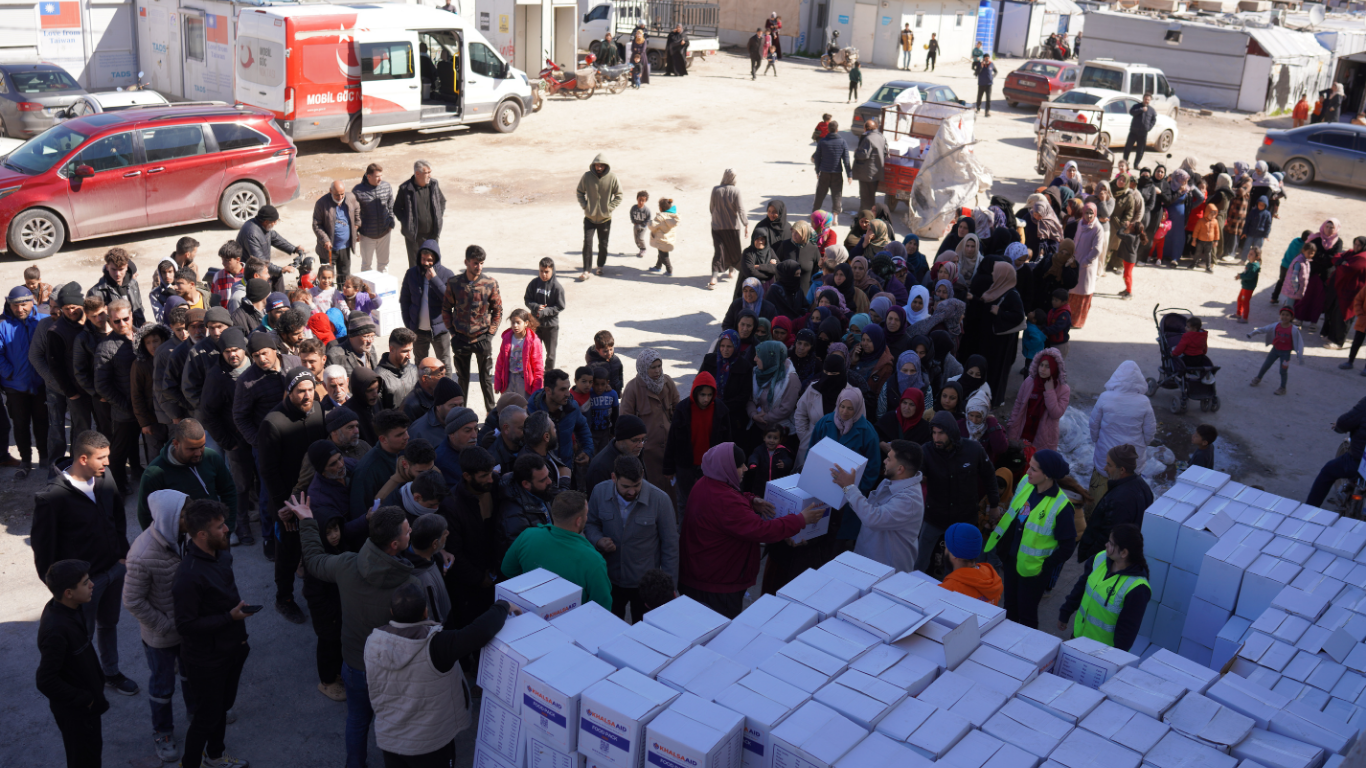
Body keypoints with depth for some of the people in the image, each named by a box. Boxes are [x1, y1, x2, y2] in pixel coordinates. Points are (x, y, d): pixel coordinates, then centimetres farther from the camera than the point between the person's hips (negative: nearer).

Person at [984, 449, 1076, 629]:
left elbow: (1067, 546, -19)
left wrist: (1046, 566, -14)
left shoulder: (1061, 506, -27)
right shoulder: (1025, 483, -7)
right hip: (1011, 558, 6)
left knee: (1026, 614, 11)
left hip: (1032, 568, -6)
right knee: (1010, 607, 24)